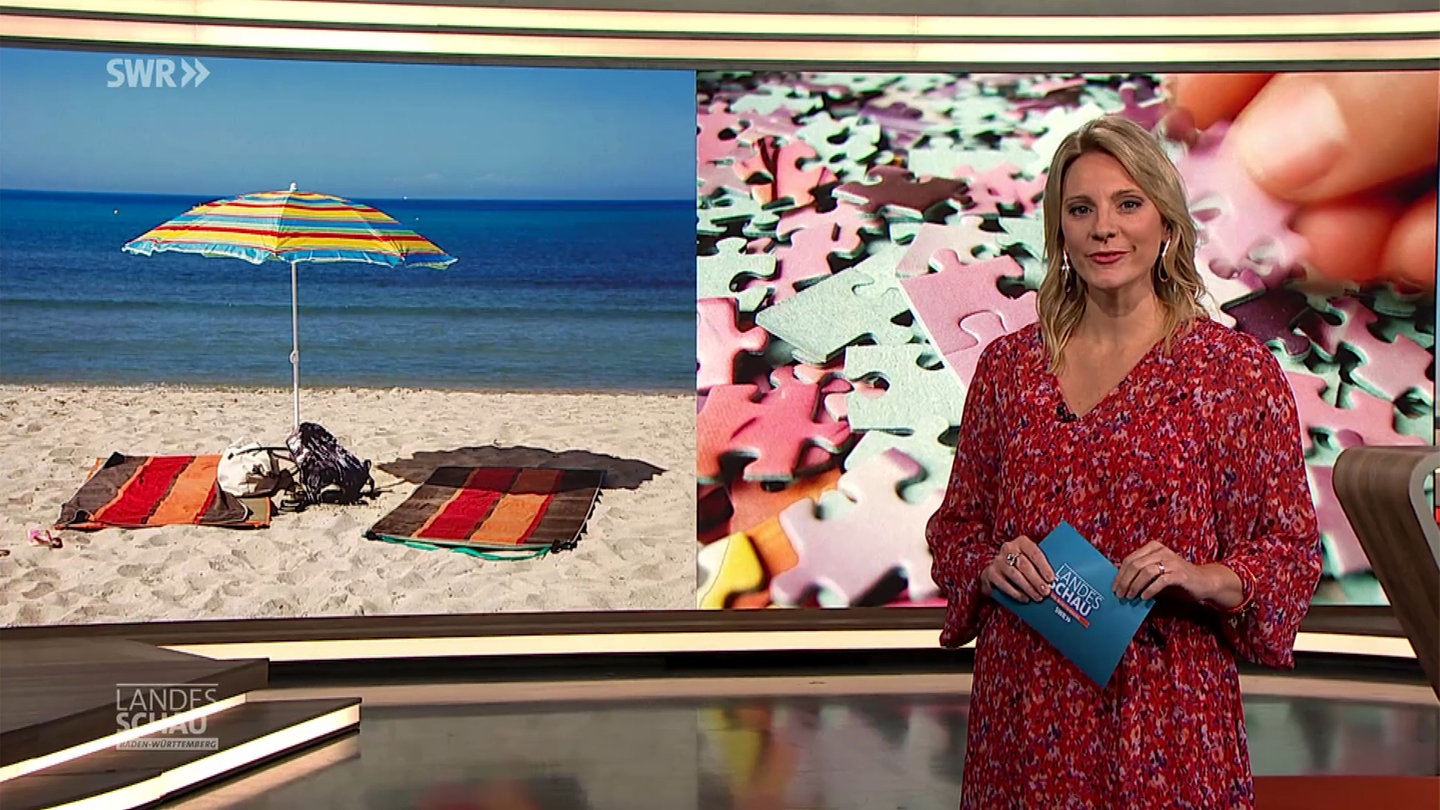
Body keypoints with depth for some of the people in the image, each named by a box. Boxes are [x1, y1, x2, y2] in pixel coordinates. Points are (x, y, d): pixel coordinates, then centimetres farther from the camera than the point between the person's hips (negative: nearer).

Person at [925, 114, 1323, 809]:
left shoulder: (1237, 368, -3)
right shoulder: (1008, 363, 5)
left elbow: (1294, 548, 0)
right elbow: (956, 523, 13)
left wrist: (1210, 579, -18)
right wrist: (990, 563, -8)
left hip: (1166, 707, -2)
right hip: (1026, 702, 2)